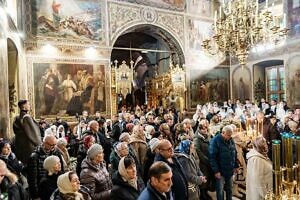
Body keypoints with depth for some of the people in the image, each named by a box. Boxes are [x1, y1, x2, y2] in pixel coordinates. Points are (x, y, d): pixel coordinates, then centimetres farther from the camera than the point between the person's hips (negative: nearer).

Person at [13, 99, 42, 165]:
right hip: (29, 145, -9)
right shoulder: (27, 117, -17)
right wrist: (39, 144, -11)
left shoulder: (18, 118, 10)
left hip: (20, 145, 9)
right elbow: (33, 132, -17)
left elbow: (16, 132, 18)